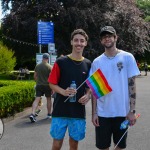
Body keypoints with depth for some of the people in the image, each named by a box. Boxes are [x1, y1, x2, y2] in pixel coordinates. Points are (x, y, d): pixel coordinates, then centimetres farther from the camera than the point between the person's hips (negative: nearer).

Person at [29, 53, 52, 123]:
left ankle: (32, 114, -19)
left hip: (39, 85, 2)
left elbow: (35, 76, 10)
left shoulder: (37, 66, 4)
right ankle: (49, 114, 26)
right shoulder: (49, 67, -8)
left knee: (37, 99, -2)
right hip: (47, 85, -2)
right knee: (48, 99, 14)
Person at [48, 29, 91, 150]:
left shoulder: (88, 64, 6)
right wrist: (63, 91, -20)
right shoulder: (61, 62, -4)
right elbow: (52, 84, -1)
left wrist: (87, 95, -7)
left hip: (79, 111, 3)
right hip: (60, 110, -2)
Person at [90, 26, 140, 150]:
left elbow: (132, 85, -3)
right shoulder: (97, 62, 2)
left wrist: (132, 110, -8)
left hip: (122, 112, -1)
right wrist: (94, 112, 0)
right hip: (102, 113, 1)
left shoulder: (127, 57, -3)